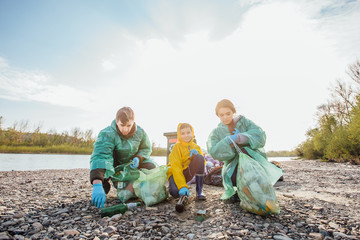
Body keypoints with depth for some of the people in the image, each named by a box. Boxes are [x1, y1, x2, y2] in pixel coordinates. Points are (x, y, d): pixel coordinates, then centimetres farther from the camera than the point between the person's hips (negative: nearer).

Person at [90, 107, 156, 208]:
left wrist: (138, 158, -25)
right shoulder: (107, 134, -35)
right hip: (114, 162, -3)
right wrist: (97, 186, -59)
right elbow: (99, 157, -48)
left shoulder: (140, 132, -21)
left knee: (152, 169, -13)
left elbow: (146, 149, -3)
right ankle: (104, 187, -7)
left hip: (131, 162, 3)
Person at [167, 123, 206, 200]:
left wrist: (196, 155, -26)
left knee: (199, 157, -23)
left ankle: (199, 191, -16)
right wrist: (182, 186, -34)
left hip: (188, 173, 4)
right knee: (176, 193, -34)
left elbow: (202, 163, -5)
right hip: (176, 173, -3)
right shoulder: (177, 147, -14)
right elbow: (176, 167, -24)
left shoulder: (196, 147, 0)